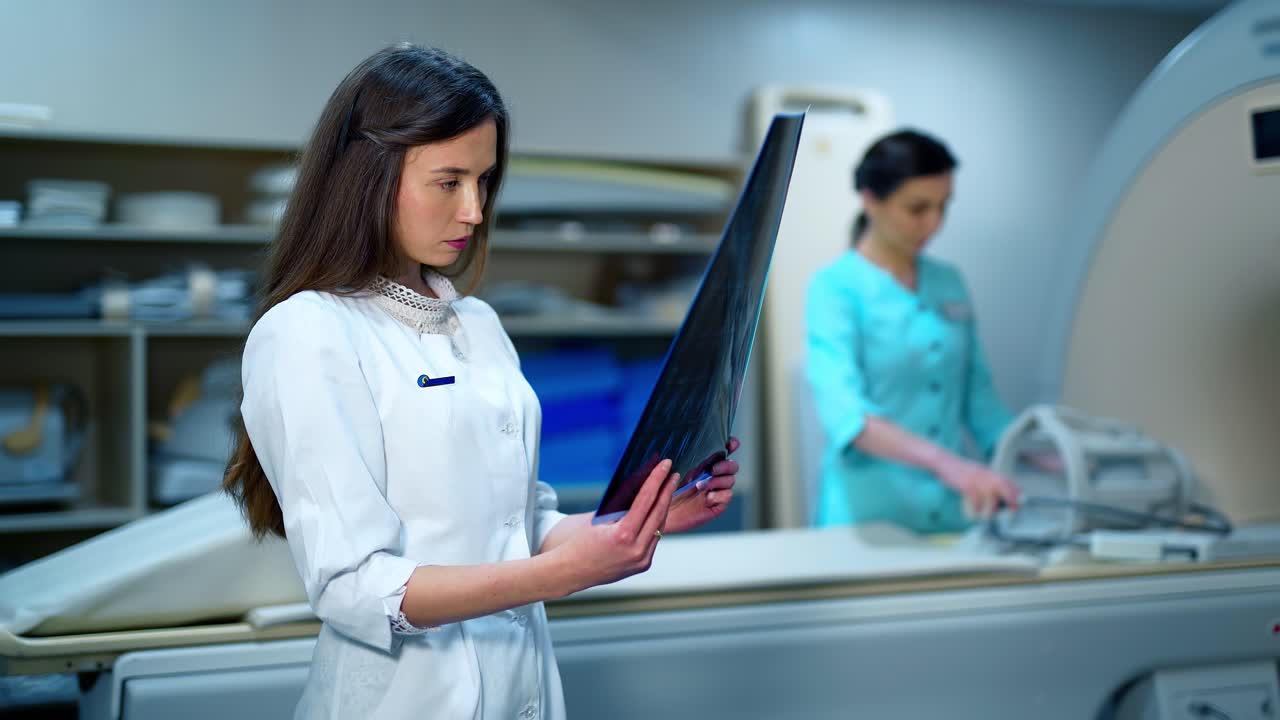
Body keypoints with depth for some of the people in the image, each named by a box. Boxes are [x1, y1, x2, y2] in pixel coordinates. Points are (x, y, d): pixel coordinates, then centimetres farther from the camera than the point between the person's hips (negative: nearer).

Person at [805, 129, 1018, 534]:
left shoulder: (949, 284, 9)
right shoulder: (835, 288, -10)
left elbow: (977, 397, 15)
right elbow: (846, 413, -25)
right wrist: (945, 462, -38)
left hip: (952, 514, 5)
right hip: (870, 514, -5)